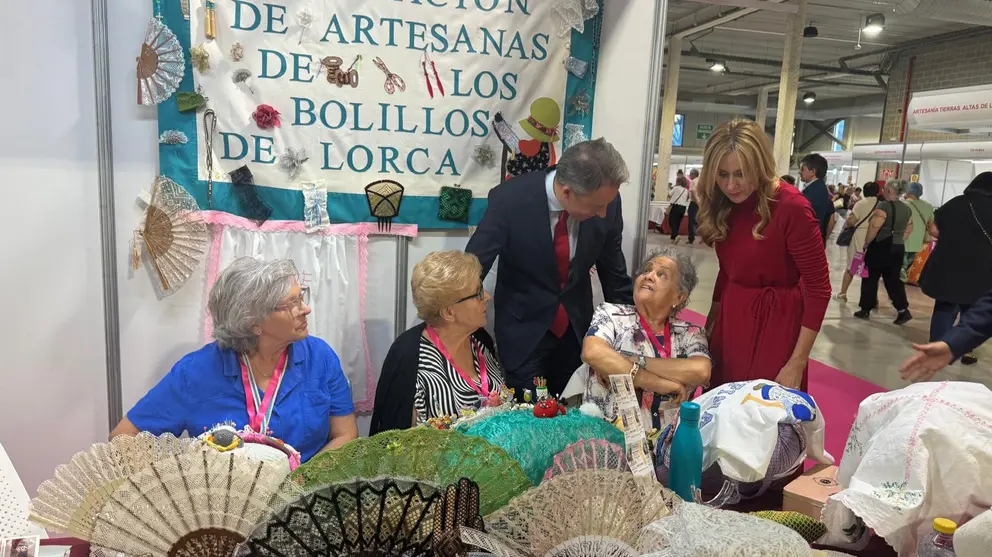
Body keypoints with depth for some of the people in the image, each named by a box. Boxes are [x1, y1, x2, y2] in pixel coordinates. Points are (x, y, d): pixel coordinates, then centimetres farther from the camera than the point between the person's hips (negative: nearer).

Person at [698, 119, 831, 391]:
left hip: (774, 325, -6)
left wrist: (797, 363, -17)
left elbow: (818, 288, -16)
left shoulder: (791, 207, -18)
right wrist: (710, 322, 18)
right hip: (729, 319, 6)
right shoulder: (724, 205, 1)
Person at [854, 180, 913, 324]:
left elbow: (874, 227, -22)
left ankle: (865, 310, 10)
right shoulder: (907, 209, 9)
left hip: (880, 247, -7)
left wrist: (866, 244, -12)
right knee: (893, 280, 11)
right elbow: (909, 229, 16)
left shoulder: (884, 206, -15)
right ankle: (903, 310, 3)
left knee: (870, 278, 4)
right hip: (898, 248, 7)